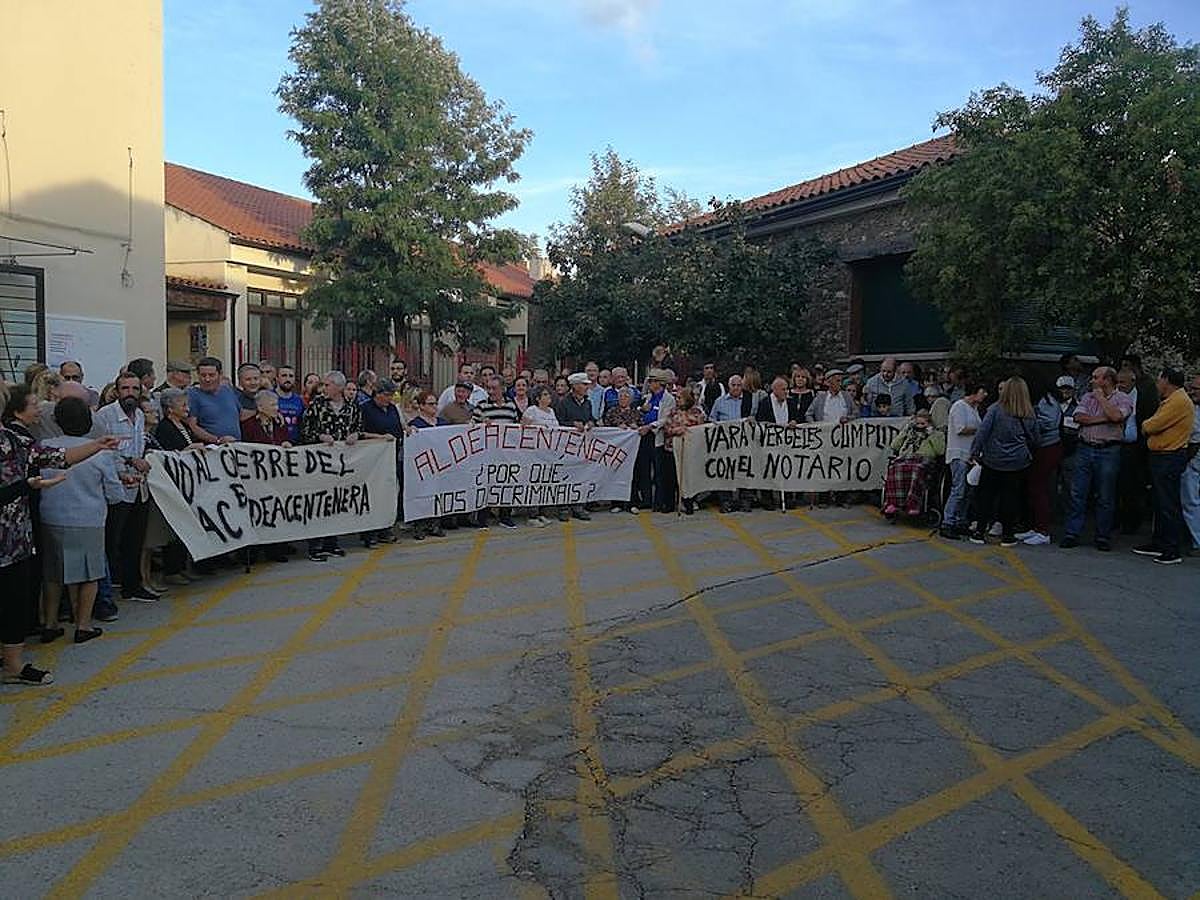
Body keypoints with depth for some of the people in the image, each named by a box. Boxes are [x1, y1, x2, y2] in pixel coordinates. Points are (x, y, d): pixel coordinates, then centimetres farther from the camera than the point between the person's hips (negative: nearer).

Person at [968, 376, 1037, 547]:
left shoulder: (996, 409, -10)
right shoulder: (1029, 414, 1)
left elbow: (982, 431, -11)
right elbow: (1034, 440, 10)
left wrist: (975, 452, -4)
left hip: (993, 460, -2)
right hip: (1018, 462, 2)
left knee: (986, 495, 8)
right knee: (1011, 497, 8)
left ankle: (979, 531, 10)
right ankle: (1007, 535, 12)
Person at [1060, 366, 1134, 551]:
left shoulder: (1123, 399, 1)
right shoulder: (1087, 397, 13)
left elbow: (1116, 416, -20)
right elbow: (1079, 418, -3)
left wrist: (1101, 398, -6)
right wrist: (1104, 419, -11)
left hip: (1108, 451, -3)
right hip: (1085, 449, 3)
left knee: (1105, 497, 4)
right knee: (1077, 494, 2)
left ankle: (1103, 537, 13)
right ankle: (1071, 534, 6)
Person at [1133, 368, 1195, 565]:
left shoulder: (1179, 401, -16)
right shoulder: (1171, 400, 18)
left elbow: (1153, 426, -18)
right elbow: (1153, 425, 18)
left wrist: (1145, 425, 0)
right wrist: (1149, 426, -1)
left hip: (1169, 458, -10)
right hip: (1161, 456, 10)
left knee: (1169, 505, -6)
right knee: (1160, 504, 16)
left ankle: (1173, 551, -2)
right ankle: (1158, 544, 24)